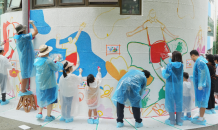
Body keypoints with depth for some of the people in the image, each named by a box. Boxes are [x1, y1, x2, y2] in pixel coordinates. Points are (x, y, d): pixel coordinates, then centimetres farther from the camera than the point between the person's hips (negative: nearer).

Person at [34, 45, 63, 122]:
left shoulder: (37, 60, 0)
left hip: (40, 84, 7)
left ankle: (40, 113, 27)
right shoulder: (48, 61, -23)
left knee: (42, 98, 26)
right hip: (49, 84, -7)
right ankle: (48, 116, 18)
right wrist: (57, 62, 4)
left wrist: (54, 61, 10)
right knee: (50, 100, 9)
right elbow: (57, 68, -14)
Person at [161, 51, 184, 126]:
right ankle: (179, 120, 16)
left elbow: (165, 76, -11)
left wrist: (163, 70, 9)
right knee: (178, 102, 10)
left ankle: (172, 121, 11)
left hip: (170, 86, -4)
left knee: (170, 102, 5)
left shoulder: (170, 65, -15)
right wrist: (171, 59, 21)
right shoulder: (181, 65, -2)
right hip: (179, 86, 4)